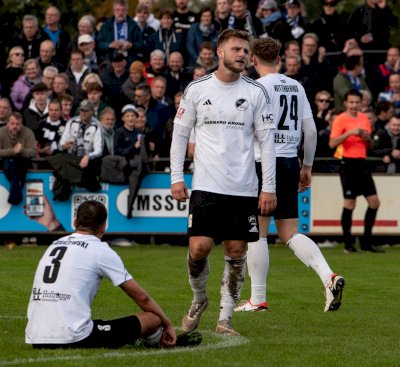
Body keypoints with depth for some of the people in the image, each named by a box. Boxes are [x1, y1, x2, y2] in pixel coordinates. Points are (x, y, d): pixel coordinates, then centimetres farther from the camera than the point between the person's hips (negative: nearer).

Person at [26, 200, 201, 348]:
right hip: (73, 339, -7)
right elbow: (142, 297, 9)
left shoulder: (54, 245, 20)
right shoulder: (101, 250, 2)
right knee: (153, 318, 7)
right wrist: (167, 325, 24)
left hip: (36, 340, 7)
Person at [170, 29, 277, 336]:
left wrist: (269, 187, 0)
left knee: (236, 252, 1)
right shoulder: (197, 89, 3)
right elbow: (180, 133, 9)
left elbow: (267, 140, 5)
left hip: (244, 189, 1)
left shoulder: (256, 92, 3)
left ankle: (225, 318, 11)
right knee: (199, 248, -9)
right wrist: (176, 178, 3)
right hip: (206, 185, -1)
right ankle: (199, 300, 19)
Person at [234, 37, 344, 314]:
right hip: (291, 163, 6)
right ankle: (328, 276, -10)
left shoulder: (260, 86, -8)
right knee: (290, 233, 10)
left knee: (257, 232, 2)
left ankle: (257, 299, 4)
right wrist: (307, 166, 20)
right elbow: (311, 130, 11)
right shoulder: (296, 87, 12)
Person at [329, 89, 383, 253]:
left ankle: (366, 241, 14)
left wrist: (367, 138, -1)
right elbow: (332, 143, -17)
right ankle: (348, 244, 6)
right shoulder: (340, 119, -6)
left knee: (374, 202, 4)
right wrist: (350, 132, -24)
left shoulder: (364, 118, 13)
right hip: (349, 164, -7)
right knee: (349, 204, -4)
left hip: (362, 163, 7)